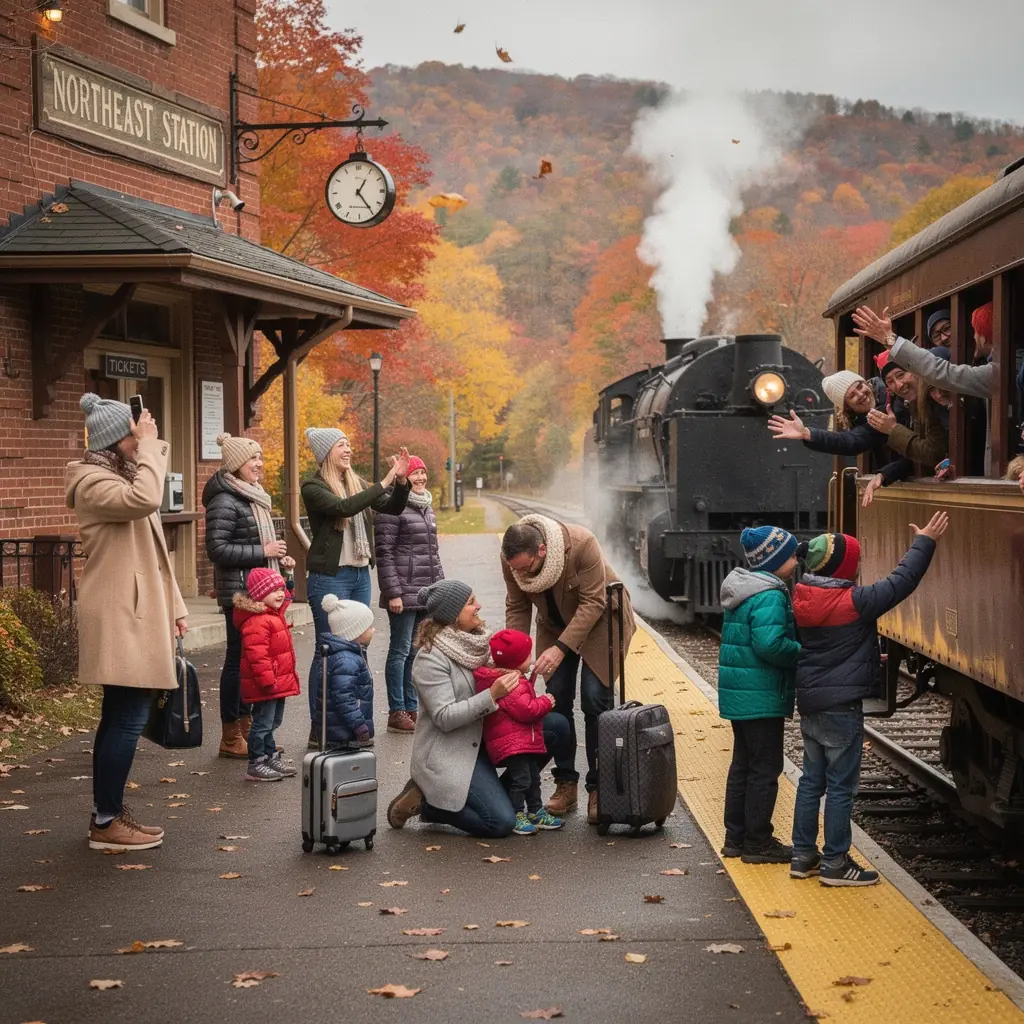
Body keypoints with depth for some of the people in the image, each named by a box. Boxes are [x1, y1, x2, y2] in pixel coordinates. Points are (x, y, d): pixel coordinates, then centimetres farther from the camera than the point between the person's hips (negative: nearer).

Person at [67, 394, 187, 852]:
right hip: (119, 620, -10)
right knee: (128, 719, -11)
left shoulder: (122, 476, 20)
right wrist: (150, 447, -20)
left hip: (132, 616, 10)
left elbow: (150, 552, 22)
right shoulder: (93, 481, -12)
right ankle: (107, 822, -5)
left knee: (120, 717, 12)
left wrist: (173, 605, 19)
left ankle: (108, 813, 19)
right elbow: (145, 500, -32)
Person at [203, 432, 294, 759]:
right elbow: (217, 549, -20)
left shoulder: (252, 497, 17)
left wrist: (278, 559, 11)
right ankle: (231, 738, 4)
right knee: (238, 659, -4)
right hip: (238, 593, -9)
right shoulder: (225, 501, -14)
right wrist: (262, 552, -19)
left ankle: (247, 728, 21)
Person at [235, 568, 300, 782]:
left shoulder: (275, 615, 11)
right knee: (263, 723, -4)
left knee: (272, 722, 19)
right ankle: (256, 766, 2)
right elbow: (257, 655, -27)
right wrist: (268, 682, -27)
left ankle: (271, 758, 31)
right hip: (266, 685, -10)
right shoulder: (256, 622, -22)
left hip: (278, 683, 10)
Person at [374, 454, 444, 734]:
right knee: (400, 650, -4)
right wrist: (393, 593, -17)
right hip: (404, 592, -8)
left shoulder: (426, 507, 17)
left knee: (416, 651, 11)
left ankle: (411, 707, 18)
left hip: (427, 594, 8)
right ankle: (397, 713, 1)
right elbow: (384, 553, -13)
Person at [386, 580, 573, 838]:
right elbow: (444, 717, -24)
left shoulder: (474, 640, 6)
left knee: (556, 726, -4)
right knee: (501, 823, -19)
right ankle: (425, 802, 0)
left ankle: (502, 793, 5)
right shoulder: (430, 658, -19)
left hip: (482, 739, 9)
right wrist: (492, 695, -30)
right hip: (447, 755, -9)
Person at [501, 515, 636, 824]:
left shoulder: (582, 544, -36)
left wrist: (561, 648, -35)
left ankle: (598, 789, -4)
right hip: (555, 624, 5)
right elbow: (517, 607, -7)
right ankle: (565, 784, 8)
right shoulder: (511, 558, -21)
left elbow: (593, 603, -30)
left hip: (599, 620, -4)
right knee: (557, 700, -2)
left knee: (595, 700, -11)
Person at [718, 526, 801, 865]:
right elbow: (770, 644, -29)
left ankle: (736, 837, 23)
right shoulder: (769, 596, -19)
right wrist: (803, 653, -13)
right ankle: (758, 843, 5)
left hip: (739, 695, 10)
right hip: (761, 696, -10)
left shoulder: (742, 590, 12)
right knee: (765, 769, -1)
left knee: (743, 764, 16)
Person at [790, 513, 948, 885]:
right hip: (841, 707, -8)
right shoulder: (853, 602, -20)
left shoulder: (803, 599, 3)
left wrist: (870, 661, 24)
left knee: (811, 780, 16)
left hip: (809, 703, 8)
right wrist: (924, 542, -5)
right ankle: (835, 863, 4)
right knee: (840, 786, 0)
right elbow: (900, 582, -16)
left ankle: (803, 855, 21)